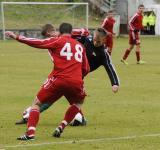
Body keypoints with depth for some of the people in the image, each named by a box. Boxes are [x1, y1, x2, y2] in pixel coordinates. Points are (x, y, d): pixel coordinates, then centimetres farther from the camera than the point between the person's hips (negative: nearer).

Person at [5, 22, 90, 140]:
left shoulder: (58, 41, 7)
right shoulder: (80, 46, 19)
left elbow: (38, 43, -3)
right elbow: (86, 69, 19)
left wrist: (17, 37, 0)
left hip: (58, 80, -3)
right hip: (76, 82, 3)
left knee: (37, 103, 12)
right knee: (79, 102, 34)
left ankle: (30, 132, -8)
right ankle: (61, 128, 19)